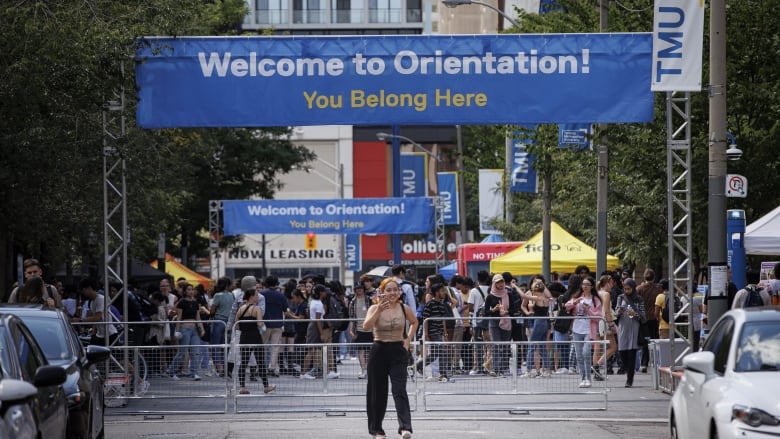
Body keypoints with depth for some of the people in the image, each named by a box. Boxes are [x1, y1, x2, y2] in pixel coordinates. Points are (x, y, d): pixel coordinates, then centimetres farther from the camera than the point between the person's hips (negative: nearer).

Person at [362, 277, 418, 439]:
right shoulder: (375, 308, -5)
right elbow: (366, 326, -22)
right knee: (378, 391, 7)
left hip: (398, 352, 0)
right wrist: (379, 310, -32)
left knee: (399, 390, -14)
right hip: (379, 351, 0)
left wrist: (408, 339, 8)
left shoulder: (405, 309, 1)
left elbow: (414, 322, 22)